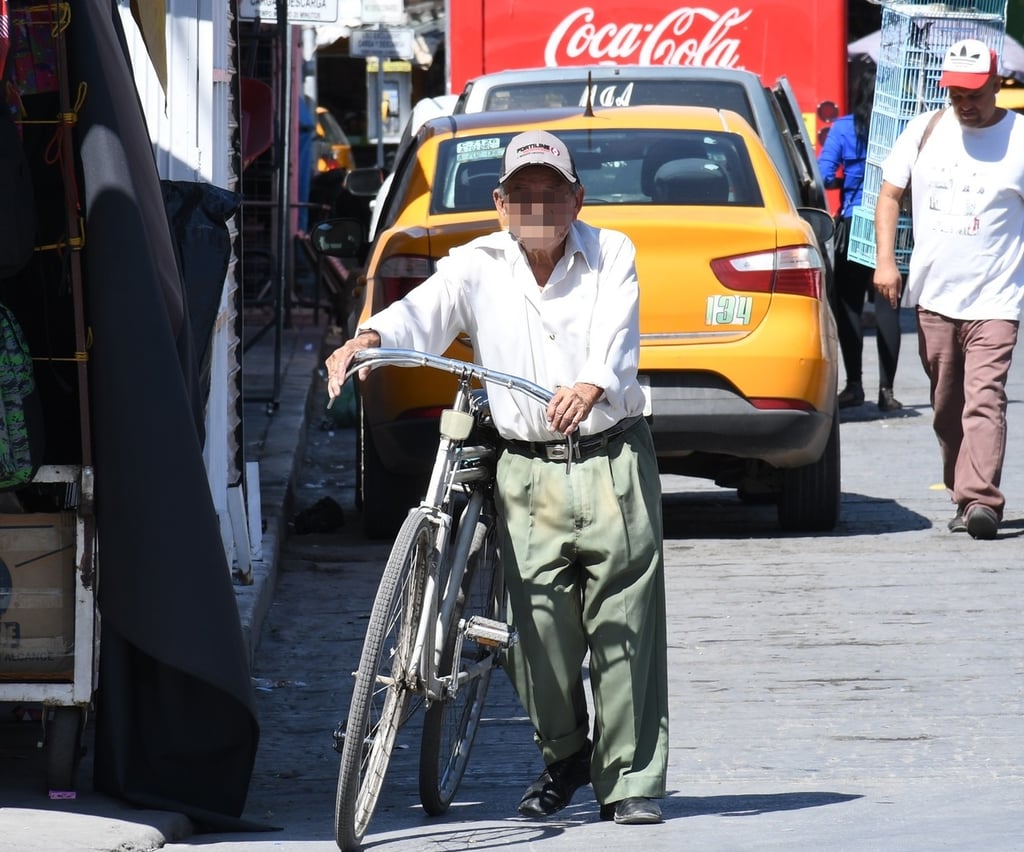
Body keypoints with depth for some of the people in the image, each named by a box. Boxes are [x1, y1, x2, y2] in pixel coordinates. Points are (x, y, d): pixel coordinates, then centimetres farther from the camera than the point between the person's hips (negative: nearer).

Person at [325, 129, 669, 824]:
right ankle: (564, 756, 24)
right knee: (541, 625, -1)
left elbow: (617, 336, -15)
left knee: (624, 624, -3)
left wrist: (592, 383, -37)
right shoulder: (479, 267, 5)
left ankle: (632, 778, 6)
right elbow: (426, 313, -13)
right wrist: (371, 337, -36)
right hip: (527, 472, 1)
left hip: (614, 461, -1)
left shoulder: (610, 256, 2)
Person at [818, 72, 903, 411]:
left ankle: (854, 385, 7)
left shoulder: (843, 128, -3)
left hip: (853, 225, -1)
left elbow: (824, 177, -7)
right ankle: (886, 389, 1)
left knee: (849, 306, 7)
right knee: (886, 307, 4)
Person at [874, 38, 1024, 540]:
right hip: (933, 296, 4)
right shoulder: (926, 131, 8)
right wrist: (885, 259, 1)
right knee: (946, 406, 10)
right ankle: (962, 493, 22)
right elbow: (890, 193, 13)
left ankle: (981, 502, -24)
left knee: (984, 399, -16)